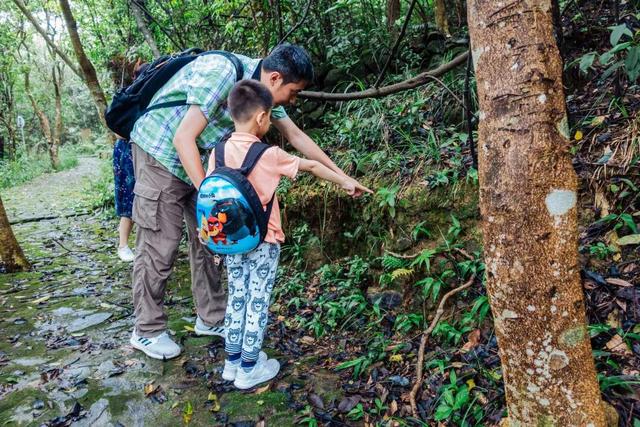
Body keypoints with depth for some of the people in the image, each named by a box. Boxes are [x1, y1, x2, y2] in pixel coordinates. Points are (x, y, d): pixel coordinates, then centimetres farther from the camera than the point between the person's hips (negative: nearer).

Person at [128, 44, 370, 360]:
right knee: (160, 244, -5)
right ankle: (147, 331, 10)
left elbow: (296, 136, 7)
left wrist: (342, 176, 8)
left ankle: (211, 318, 19)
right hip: (160, 150, -8)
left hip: (196, 157, 8)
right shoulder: (223, 73, -27)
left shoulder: (262, 88, -1)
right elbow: (184, 138, -28)